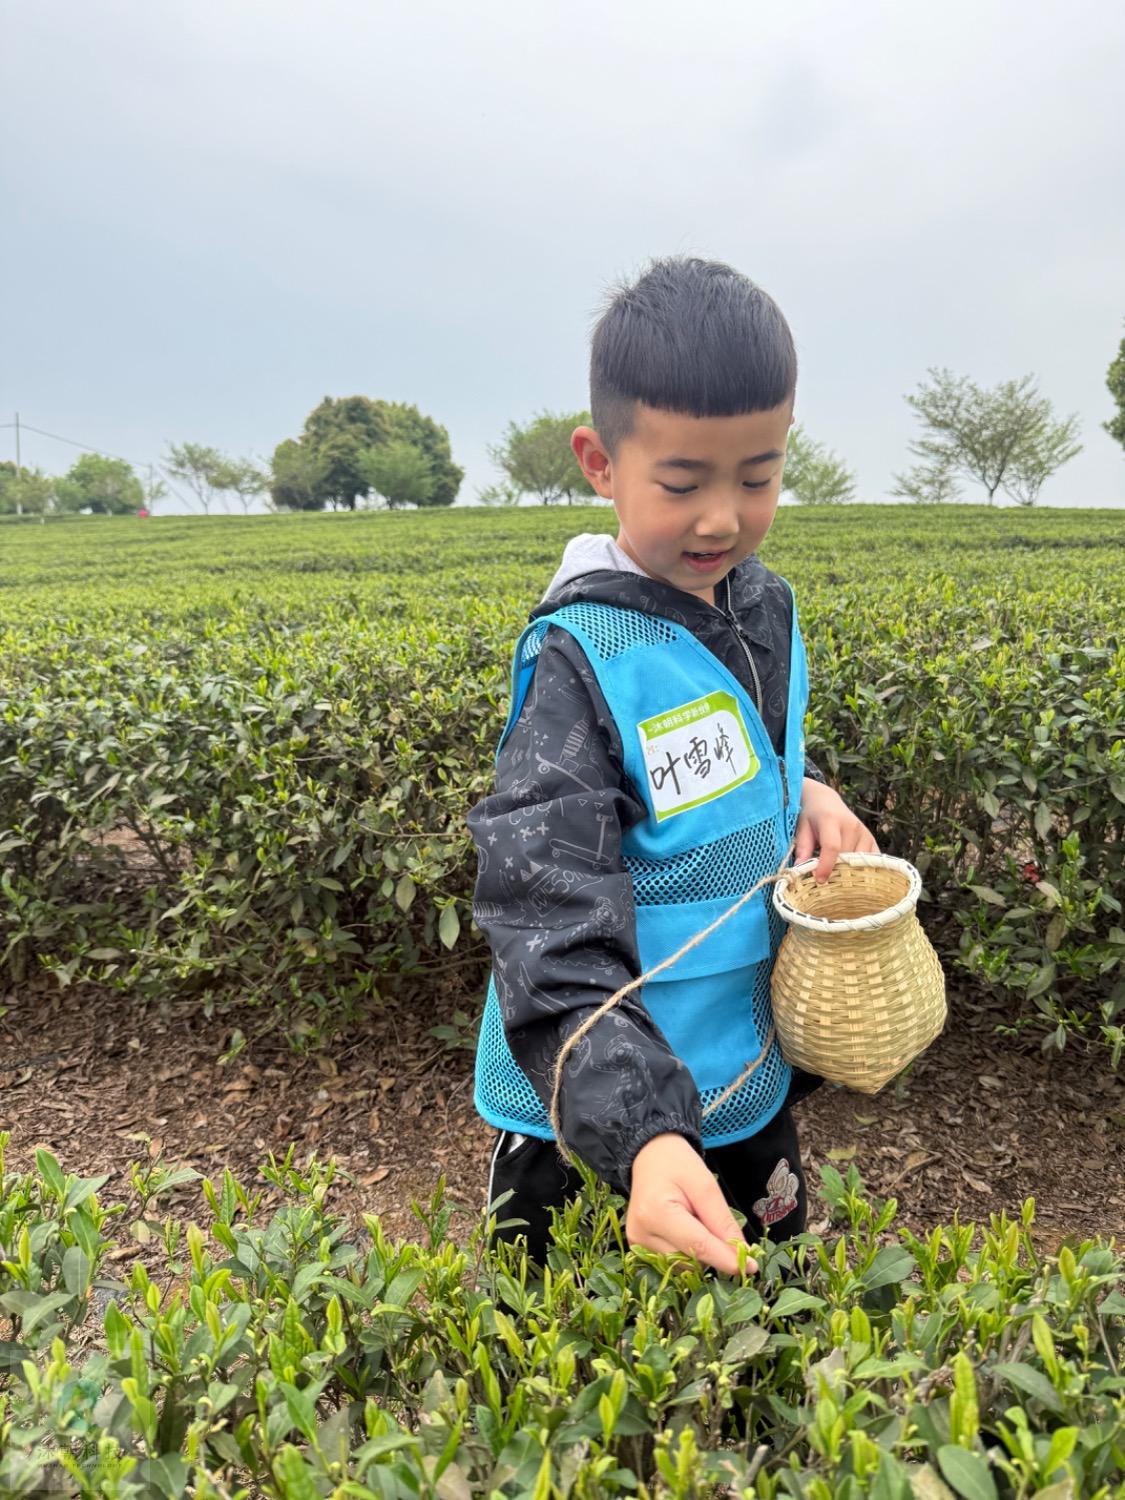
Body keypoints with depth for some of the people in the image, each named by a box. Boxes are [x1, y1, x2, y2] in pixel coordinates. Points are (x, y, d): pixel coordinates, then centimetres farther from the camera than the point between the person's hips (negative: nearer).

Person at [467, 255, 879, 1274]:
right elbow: (550, 929, -30)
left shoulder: (766, 607, -3)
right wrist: (642, 1136, -40)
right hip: (593, 1122, -6)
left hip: (748, 1084, 7)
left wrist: (805, 796, -7)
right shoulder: (584, 661, -26)